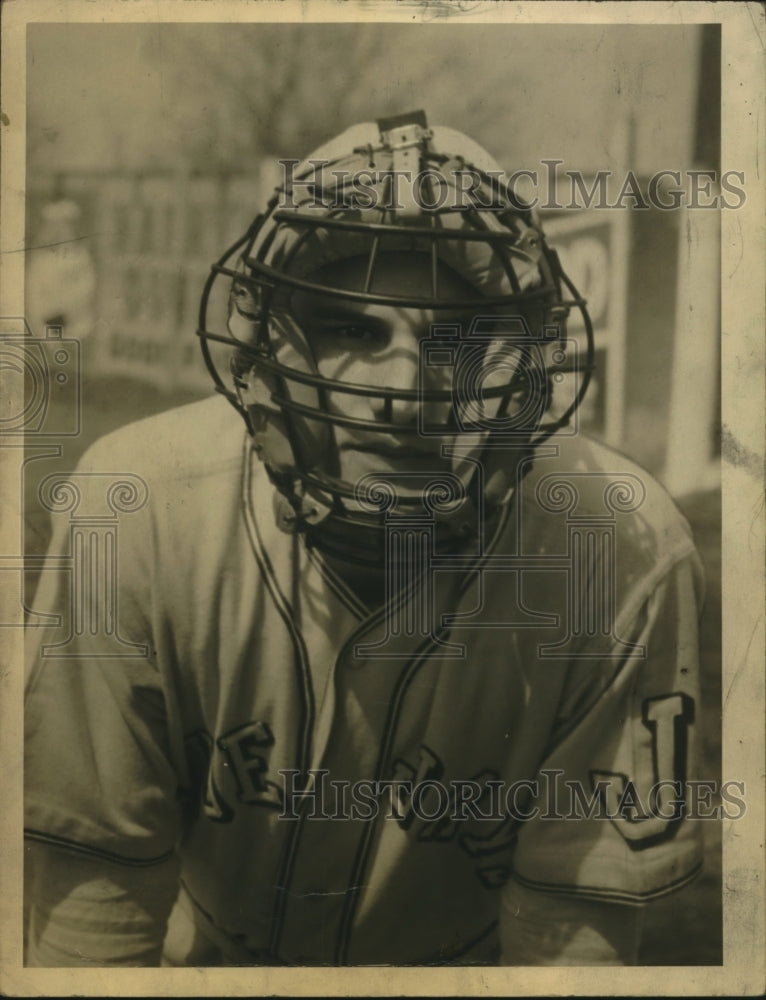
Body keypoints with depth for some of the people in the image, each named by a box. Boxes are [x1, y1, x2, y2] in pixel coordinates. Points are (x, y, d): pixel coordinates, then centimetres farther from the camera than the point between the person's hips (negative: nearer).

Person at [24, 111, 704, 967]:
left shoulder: (627, 555, -23)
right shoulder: (138, 509, -23)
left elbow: (579, 907, -12)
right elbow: (94, 866, -13)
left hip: (462, 960, 2)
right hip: (207, 951, -1)